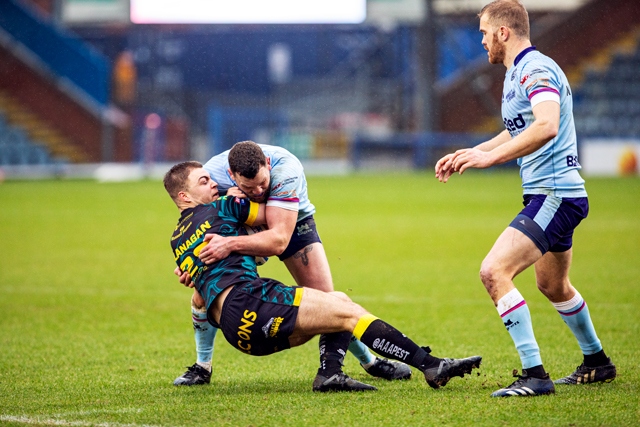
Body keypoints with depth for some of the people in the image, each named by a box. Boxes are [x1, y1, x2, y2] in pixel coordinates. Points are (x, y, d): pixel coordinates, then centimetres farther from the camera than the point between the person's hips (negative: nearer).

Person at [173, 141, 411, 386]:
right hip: (243, 228, 2)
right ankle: (202, 367, 10)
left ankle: (369, 361, 12)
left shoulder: (286, 168, -41)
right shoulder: (212, 173, -32)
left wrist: (230, 244, -60)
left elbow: (279, 240, -47)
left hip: (292, 226, -2)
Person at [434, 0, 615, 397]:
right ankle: (597, 362, 45)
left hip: (556, 194, -11)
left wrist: (491, 156, -34)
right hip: (554, 195, 11)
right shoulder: (517, 73, 16)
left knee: (494, 272, -20)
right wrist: (469, 154, 25)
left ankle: (535, 375, -20)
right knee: (553, 285, 27)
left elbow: (546, 127, -34)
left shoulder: (536, 70, -16)